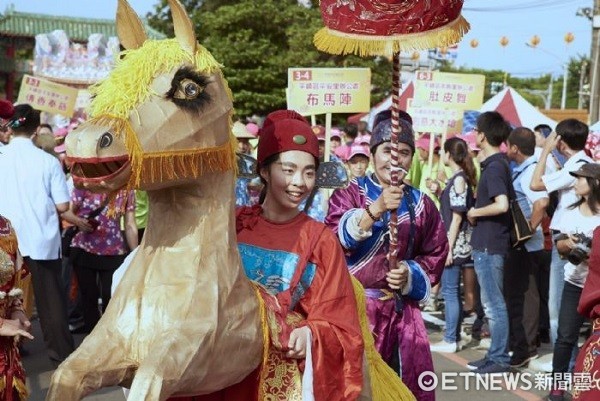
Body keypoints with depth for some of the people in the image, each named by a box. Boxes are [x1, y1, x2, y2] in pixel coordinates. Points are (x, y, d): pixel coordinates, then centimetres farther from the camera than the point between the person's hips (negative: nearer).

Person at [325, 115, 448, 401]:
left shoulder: (421, 204, 10)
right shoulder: (350, 193, 0)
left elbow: (435, 256, 12)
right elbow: (334, 238, -17)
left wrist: (411, 274, -7)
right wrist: (375, 209, -30)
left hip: (401, 312, 4)